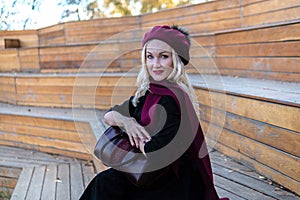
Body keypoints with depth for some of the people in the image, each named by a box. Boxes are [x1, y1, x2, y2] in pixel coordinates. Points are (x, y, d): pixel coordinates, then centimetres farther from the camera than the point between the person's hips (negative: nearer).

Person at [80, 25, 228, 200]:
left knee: (107, 185, -11)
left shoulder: (172, 98, -22)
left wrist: (138, 141, -7)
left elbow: (157, 154, -27)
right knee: (105, 181, -5)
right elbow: (109, 115, 6)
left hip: (178, 186, -7)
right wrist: (125, 121, -16)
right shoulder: (148, 92, 4)